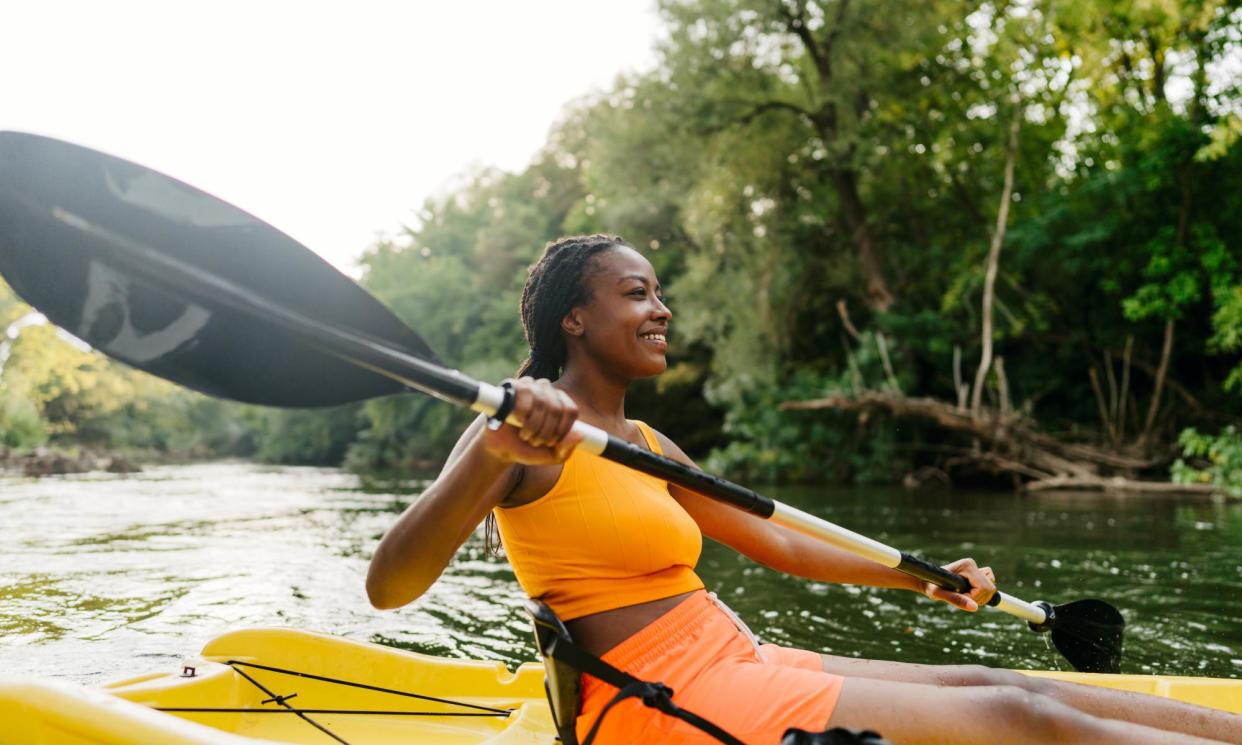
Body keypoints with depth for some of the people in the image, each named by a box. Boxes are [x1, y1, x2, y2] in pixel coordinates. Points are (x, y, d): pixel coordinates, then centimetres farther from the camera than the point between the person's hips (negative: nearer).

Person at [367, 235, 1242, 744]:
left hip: (735, 662, 9)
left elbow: (782, 545, 23)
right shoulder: (521, 435, -10)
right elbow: (388, 584, -23)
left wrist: (923, 577, 22)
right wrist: (493, 454, -40)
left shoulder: (645, 445, 16)